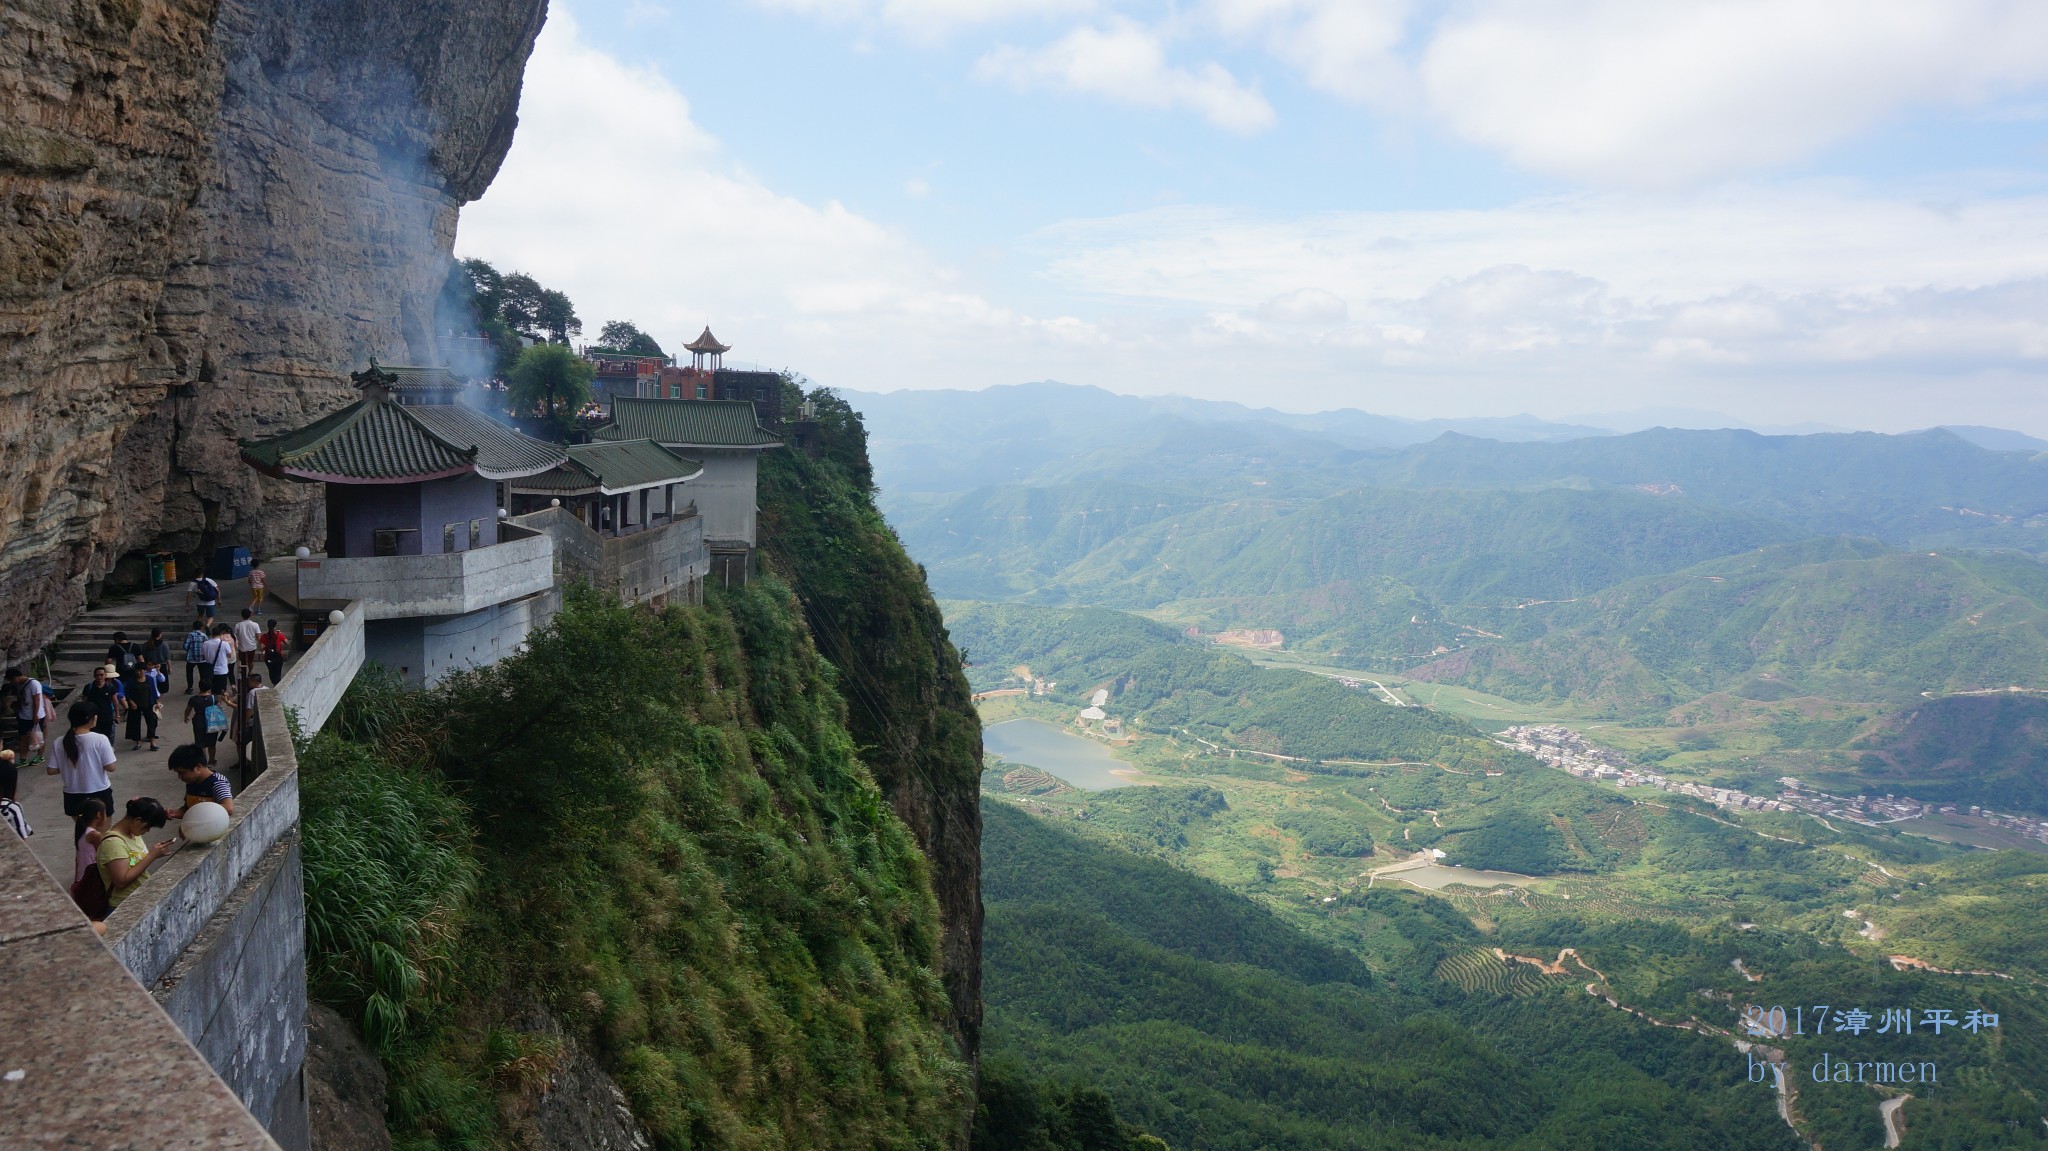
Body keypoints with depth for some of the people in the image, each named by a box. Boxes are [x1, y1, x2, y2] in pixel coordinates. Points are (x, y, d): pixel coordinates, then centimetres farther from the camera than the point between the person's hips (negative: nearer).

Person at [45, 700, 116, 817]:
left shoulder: (59, 743, -6)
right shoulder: (100, 740, -17)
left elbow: (51, 770, -2)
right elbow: (110, 767, -13)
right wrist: (110, 752, 5)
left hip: (73, 795, 3)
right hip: (99, 794, -3)